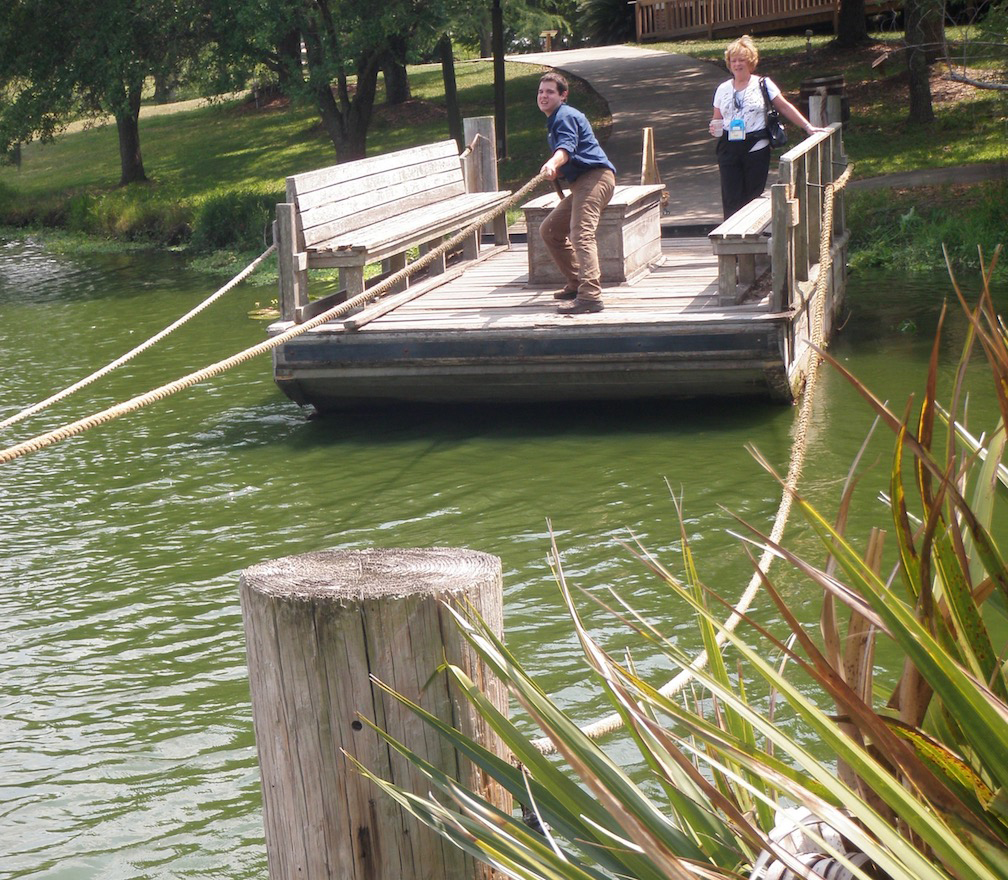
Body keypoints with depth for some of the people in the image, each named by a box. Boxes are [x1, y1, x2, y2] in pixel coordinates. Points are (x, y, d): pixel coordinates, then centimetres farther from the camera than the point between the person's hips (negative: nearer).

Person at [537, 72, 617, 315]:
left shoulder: (565, 116, -7)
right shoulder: (554, 121, 25)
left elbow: (566, 147, -28)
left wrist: (552, 163, -46)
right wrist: (556, 172, 15)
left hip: (595, 177, -11)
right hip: (581, 183, 11)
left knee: (581, 234, -26)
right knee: (549, 230, 16)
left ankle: (590, 296, -39)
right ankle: (576, 284, 20)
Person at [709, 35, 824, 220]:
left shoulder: (763, 84, 3)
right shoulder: (723, 89, 11)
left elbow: (785, 107, 5)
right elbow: (717, 119, 18)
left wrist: (808, 127, 0)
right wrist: (715, 129, -6)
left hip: (756, 150, -2)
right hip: (729, 150, 2)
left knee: (753, 199, 0)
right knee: (731, 199, -5)